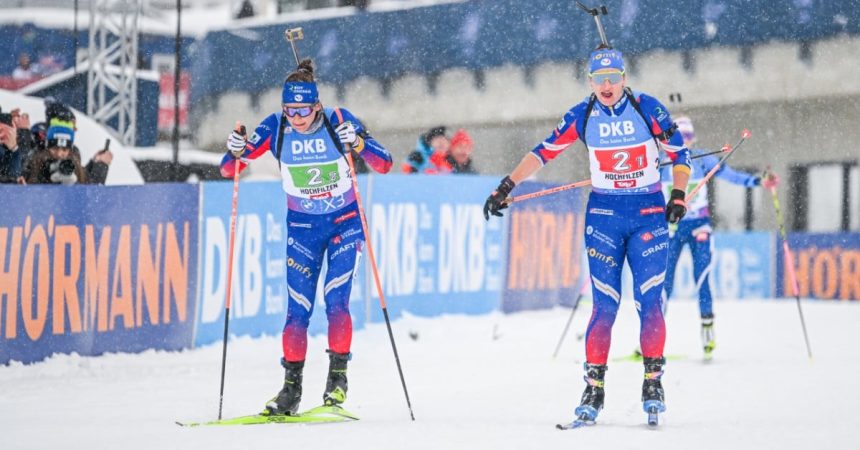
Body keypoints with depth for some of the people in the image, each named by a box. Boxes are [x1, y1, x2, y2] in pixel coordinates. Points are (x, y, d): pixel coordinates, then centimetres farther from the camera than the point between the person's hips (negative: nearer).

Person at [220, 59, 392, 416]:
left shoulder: (339, 121, -17)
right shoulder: (275, 128, -13)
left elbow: (384, 165, -20)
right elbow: (228, 170, -9)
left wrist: (358, 143, -39)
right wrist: (236, 152, -31)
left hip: (345, 223, -2)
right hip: (302, 227, 2)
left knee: (335, 298, -16)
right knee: (298, 308, -4)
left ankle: (338, 376, -3)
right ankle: (291, 387, 5)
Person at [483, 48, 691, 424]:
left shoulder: (648, 109, -6)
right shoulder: (581, 117, -1)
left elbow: (679, 154, 1)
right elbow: (543, 152, 4)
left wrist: (678, 196, -13)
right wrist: (506, 187, -1)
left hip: (649, 213, -1)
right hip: (604, 213, 1)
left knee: (649, 300, -7)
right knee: (604, 303, -6)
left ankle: (653, 381, 3)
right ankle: (594, 386, -3)